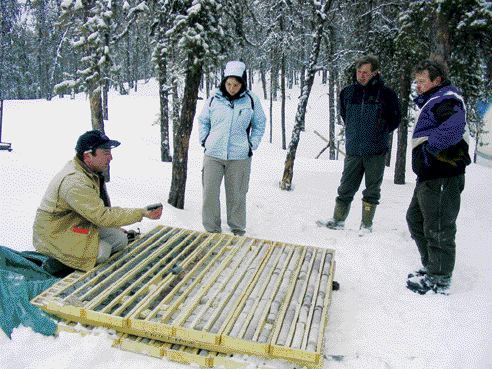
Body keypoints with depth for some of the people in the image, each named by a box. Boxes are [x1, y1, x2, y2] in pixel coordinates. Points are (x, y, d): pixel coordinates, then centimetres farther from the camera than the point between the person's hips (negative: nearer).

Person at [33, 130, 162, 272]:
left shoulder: (90, 171, 0)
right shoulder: (75, 181, -30)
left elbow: (97, 210, 10)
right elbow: (102, 215, -32)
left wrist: (114, 226, 3)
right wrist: (142, 213, -33)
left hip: (80, 224, 9)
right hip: (54, 234, -9)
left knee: (120, 238, -1)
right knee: (103, 251, -24)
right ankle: (57, 262, -2)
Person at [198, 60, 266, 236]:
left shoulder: (251, 100, -1)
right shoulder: (214, 98, 1)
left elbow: (259, 124, 11)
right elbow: (203, 121, 15)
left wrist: (252, 144, 2)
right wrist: (204, 140, 5)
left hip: (239, 156, -1)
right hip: (213, 155, 1)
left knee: (236, 195, 9)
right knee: (210, 193, 3)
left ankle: (238, 229, 26)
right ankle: (211, 229, 18)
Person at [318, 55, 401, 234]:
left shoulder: (386, 93, -5)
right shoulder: (348, 92, 3)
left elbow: (395, 118, 7)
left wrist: (381, 131, 3)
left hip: (376, 152, -2)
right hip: (353, 150, 3)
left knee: (372, 190, 8)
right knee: (345, 188, 9)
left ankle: (367, 224, 17)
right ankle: (338, 220, 19)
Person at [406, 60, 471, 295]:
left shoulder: (446, 99, -13)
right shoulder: (433, 101, 20)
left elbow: (453, 128, -32)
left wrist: (429, 146, -22)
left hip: (442, 177, -11)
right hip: (429, 176, 11)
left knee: (438, 228, -3)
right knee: (415, 219, 20)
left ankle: (439, 280, 9)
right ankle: (431, 267, 33)